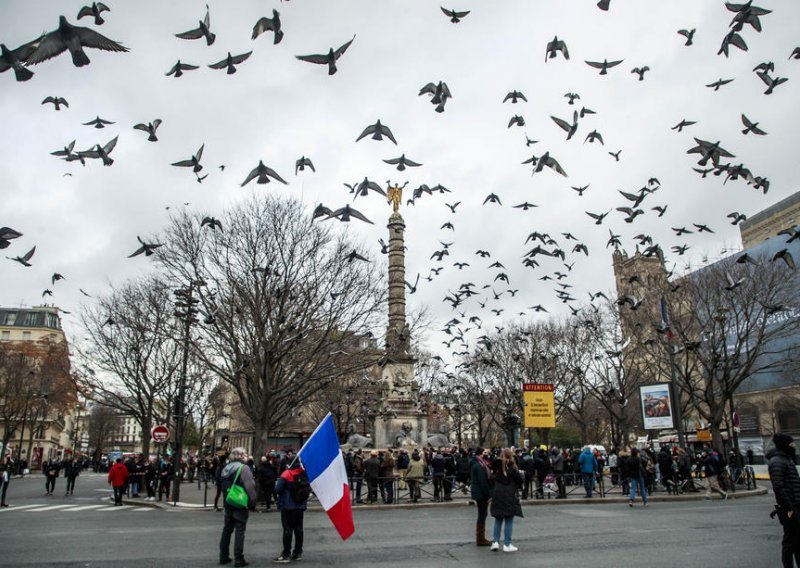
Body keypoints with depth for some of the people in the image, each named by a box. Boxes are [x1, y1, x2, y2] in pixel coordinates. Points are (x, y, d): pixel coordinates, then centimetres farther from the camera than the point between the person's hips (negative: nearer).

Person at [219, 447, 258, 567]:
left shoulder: (225, 468, 11)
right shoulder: (243, 468, -14)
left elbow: (222, 486, 18)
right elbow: (250, 487, -18)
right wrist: (252, 503, -9)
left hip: (228, 504, 7)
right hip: (241, 505, -7)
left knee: (227, 530, 16)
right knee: (240, 531, -1)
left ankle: (223, 556, 23)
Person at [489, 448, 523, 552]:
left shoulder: (497, 467, 2)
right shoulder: (512, 468, -10)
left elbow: (493, 478, 7)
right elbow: (520, 480, -8)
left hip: (497, 496, 4)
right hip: (509, 497, -4)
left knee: (498, 520, 14)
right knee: (509, 520, 4)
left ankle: (495, 542, 9)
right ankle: (507, 544, 6)